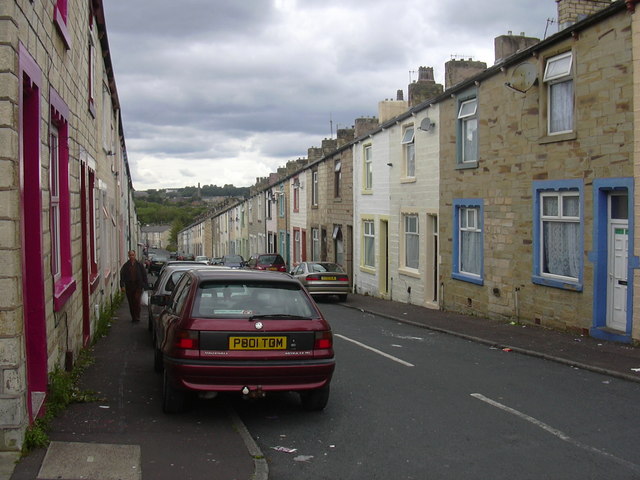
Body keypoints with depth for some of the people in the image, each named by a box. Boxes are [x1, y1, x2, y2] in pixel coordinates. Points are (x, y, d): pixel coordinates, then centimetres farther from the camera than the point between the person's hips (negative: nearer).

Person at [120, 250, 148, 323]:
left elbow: (144, 275, 7)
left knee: (137, 300, -14)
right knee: (131, 303, 6)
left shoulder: (139, 265, 3)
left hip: (138, 286, -2)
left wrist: (144, 285, 3)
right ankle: (133, 317, 16)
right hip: (129, 286, 2)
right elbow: (122, 276, 1)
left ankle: (137, 316, -9)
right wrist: (122, 286, -8)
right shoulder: (125, 266, 3)